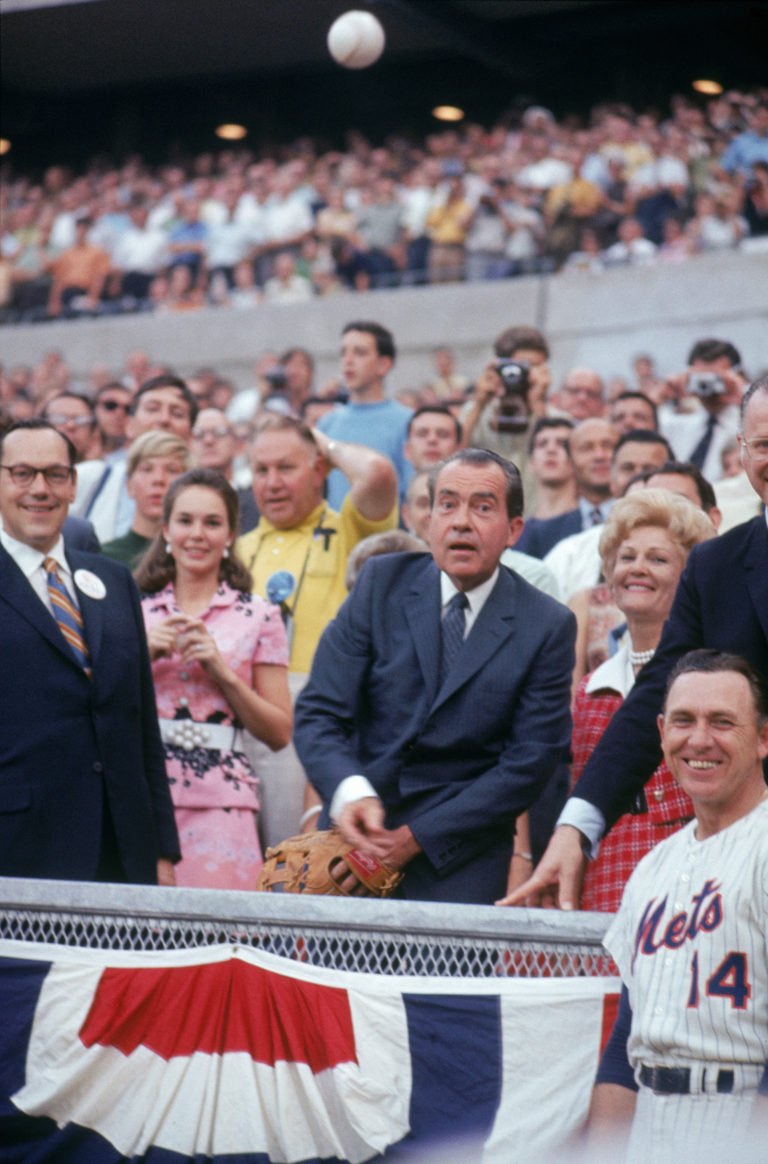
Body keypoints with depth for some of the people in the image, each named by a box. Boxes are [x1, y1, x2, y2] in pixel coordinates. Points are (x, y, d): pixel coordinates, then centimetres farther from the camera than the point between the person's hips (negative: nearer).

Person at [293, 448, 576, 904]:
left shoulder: (549, 626, -2)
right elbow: (318, 712, 0)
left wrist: (419, 836, -12)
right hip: (356, 832, 2)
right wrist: (350, 793, -21)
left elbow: (531, 761, -5)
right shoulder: (381, 584, 3)